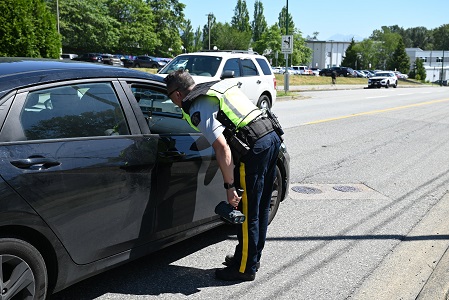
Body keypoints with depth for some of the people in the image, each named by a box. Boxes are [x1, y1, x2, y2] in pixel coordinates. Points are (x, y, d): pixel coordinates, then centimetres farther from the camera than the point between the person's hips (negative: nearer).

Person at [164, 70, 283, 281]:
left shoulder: (197, 108, -8)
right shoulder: (219, 85, 19)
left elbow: (222, 148, -17)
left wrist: (230, 186, -13)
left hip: (255, 148, -9)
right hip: (272, 136, 9)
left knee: (247, 212, 3)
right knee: (261, 207, 19)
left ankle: (244, 268, 16)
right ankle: (252, 257, 35)